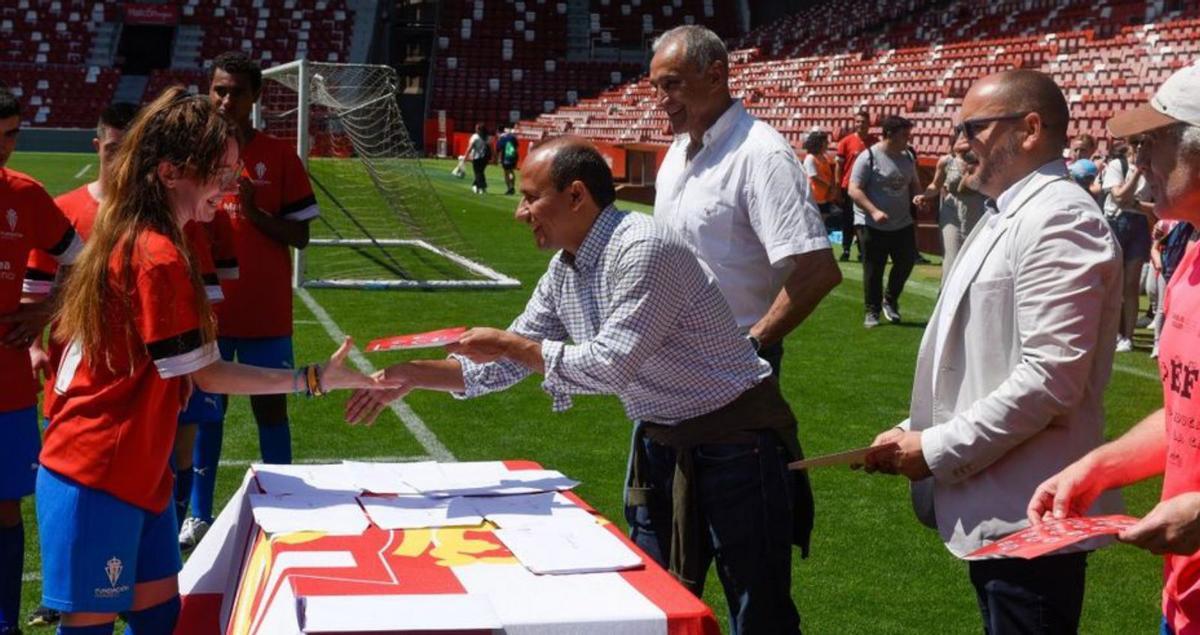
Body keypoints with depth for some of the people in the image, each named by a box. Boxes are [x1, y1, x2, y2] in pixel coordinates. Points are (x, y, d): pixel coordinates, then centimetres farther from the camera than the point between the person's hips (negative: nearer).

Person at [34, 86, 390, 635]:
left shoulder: (130, 239, 9)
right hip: (97, 482, -9)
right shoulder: (161, 257, -20)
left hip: (135, 474, 9)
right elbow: (208, 375, -16)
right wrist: (313, 380, -14)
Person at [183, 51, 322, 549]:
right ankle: (200, 513, 22)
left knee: (270, 407, 7)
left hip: (264, 312, -2)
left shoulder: (279, 154, -4)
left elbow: (300, 234, -4)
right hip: (206, 309, 2)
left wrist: (255, 213, -21)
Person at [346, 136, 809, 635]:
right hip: (662, 441, 9)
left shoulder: (644, 249, -23)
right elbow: (508, 363, 11)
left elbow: (611, 366, -26)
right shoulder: (564, 269, 5)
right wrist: (412, 376, 1)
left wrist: (509, 343, -16)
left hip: (734, 441, -9)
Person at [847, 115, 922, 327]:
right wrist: (874, 211, -27)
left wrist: (918, 198, -5)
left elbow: (914, 184, 19)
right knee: (873, 270, 2)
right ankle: (872, 311, 15)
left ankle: (890, 300, 29)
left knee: (906, 262, 8)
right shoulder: (868, 157, -13)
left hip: (903, 224, 5)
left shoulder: (907, 157, 6)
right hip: (874, 226, -5)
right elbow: (854, 190, -16)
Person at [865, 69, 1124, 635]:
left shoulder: (1059, 219, -17)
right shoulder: (1006, 217, 16)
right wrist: (915, 435, 9)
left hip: (1028, 516, -10)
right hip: (994, 509, 10)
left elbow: (1050, 376, -24)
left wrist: (939, 450, -18)